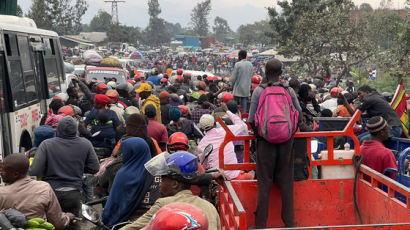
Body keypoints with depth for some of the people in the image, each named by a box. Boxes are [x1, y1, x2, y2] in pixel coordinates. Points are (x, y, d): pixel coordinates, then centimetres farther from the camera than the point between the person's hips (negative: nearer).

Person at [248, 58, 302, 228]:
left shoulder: (259, 91, -4)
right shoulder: (289, 91, 1)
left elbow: (251, 120, -4)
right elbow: (299, 114, 8)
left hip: (265, 140, -2)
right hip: (286, 140, 2)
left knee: (264, 181, 4)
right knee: (286, 181, 11)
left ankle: (261, 223, 9)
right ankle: (289, 221, 17)